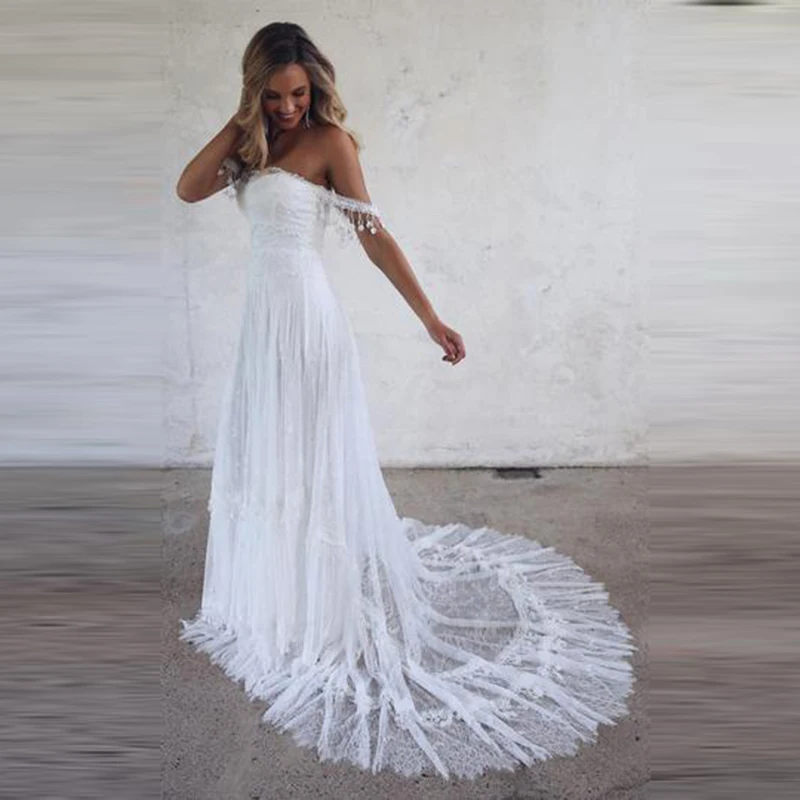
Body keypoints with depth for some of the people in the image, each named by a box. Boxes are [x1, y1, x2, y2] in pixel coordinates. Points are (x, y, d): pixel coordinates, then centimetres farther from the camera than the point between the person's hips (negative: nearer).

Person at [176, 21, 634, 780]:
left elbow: (374, 235, -12)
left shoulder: (328, 139, -8)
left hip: (306, 320, -8)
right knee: (263, 464, 17)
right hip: (262, 318, 8)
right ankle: (274, 600, 38)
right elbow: (188, 189, 3)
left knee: (311, 468, 1)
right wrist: (237, 123, -3)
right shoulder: (256, 145, 13)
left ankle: (324, 619, 18)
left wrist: (430, 317, -16)